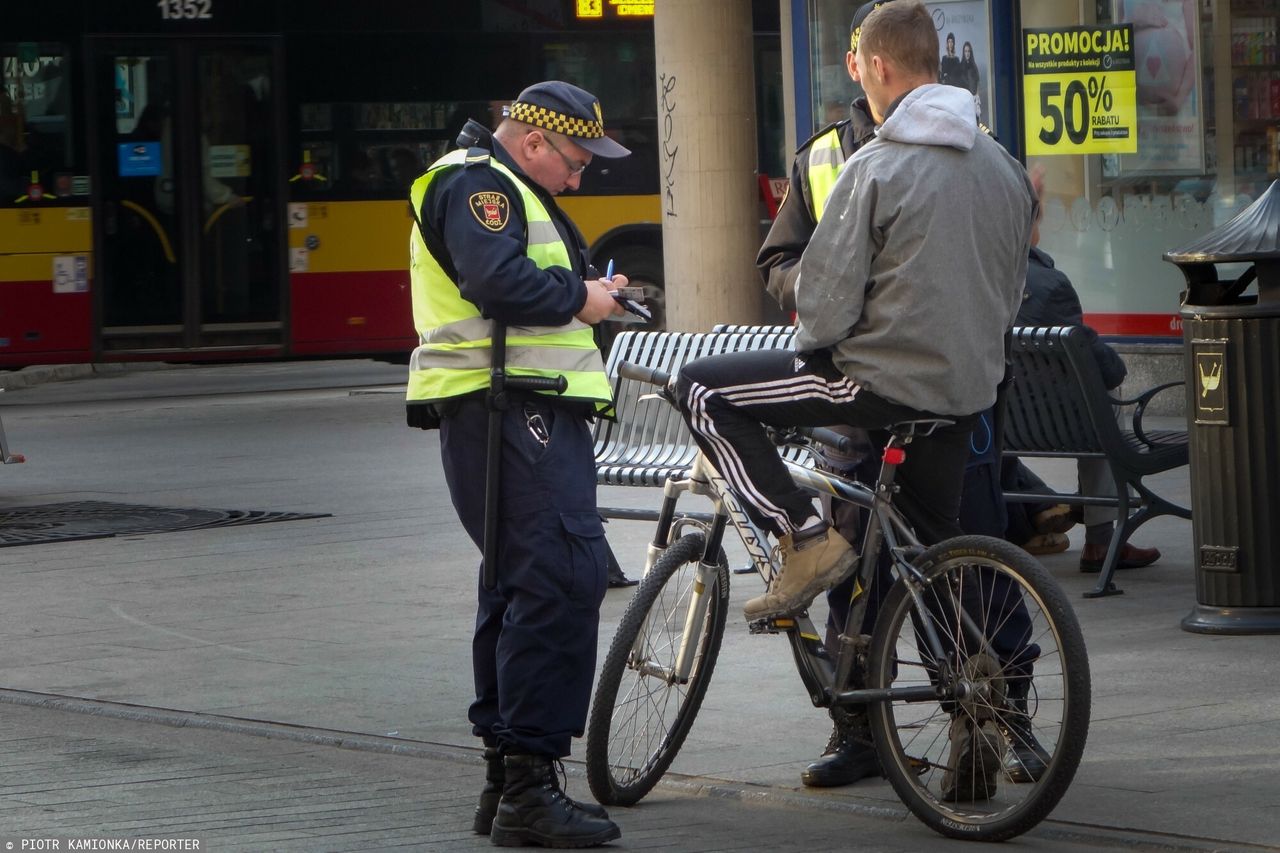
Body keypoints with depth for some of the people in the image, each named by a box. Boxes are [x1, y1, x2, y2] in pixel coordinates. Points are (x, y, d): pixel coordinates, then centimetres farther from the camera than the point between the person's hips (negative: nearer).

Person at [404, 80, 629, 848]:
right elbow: (498, 282, -24)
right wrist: (578, 298, -11)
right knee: (563, 575, -19)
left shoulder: (509, 189, 26)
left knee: (520, 583, 15)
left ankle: (507, 782, 22)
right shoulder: (476, 184, -10)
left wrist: (586, 288, 11)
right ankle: (529, 787, -21)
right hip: (509, 412, -12)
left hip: (530, 411, 12)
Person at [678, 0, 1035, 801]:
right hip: (968, 392, 7)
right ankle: (976, 734, 15)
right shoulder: (1003, 166, 9)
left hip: (884, 376, -7)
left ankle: (806, 539, -6)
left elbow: (828, 295, -13)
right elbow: (1011, 290, 19)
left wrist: (816, 344, 7)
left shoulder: (878, 165, -12)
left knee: (704, 390, 1)